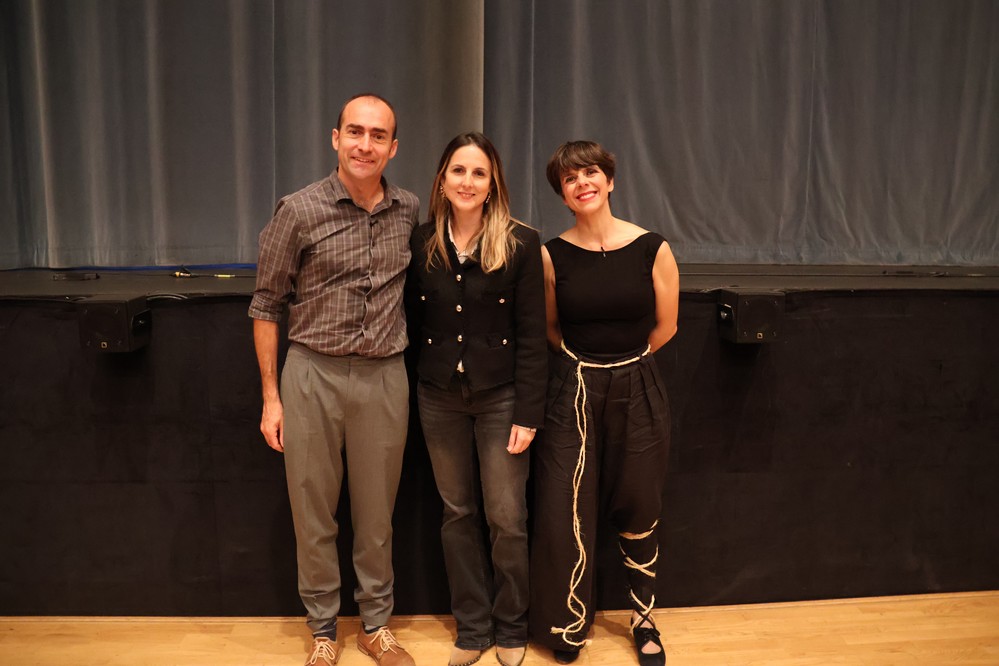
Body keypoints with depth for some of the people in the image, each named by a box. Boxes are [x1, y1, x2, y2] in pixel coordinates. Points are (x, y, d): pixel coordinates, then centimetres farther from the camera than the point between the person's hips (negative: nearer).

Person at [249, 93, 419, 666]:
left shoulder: (410, 211, 3)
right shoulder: (299, 212, -6)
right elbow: (267, 306, -1)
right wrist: (271, 397, -2)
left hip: (385, 378, 2)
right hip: (313, 375, -2)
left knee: (376, 513, 13)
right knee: (314, 514, 10)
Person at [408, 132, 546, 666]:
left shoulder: (521, 243, -7)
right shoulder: (421, 242, 1)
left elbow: (531, 336, -8)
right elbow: (414, 321, 5)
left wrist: (528, 414, -11)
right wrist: (413, 391, -1)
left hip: (500, 397, -3)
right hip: (439, 398, 3)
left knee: (506, 519, 5)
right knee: (458, 514, 13)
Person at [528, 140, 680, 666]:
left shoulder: (652, 250, -7)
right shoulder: (552, 255, -4)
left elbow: (665, 326, 5)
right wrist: (587, 361, 10)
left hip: (636, 392, 0)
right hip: (572, 393, 0)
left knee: (637, 514, 13)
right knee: (565, 516, 1)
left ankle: (643, 620, 37)